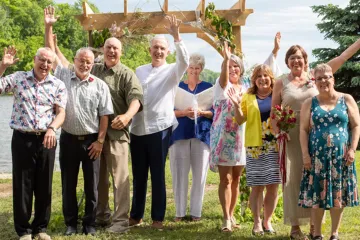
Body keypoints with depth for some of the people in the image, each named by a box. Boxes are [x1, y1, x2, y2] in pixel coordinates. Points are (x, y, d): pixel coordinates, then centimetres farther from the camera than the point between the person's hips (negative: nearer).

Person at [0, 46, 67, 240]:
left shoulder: (58, 85, 4)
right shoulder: (18, 78, 3)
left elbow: (61, 113, -4)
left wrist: (52, 129, -23)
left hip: (46, 140, 1)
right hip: (22, 139, -1)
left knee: (44, 186, 9)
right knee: (22, 185, 4)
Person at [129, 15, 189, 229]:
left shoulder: (172, 71, 2)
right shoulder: (139, 71, 14)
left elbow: (185, 61, -19)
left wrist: (176, 36, -28)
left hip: (159, 129, -4)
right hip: (137, 129, 4)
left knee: (158, 175, 3)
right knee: (138, 175, 11)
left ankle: (158, 218, 11)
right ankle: (136, 215, 22)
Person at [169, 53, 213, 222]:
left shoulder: (208, 87, 10)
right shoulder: (176, 86, 10)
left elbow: (214, 112, 4)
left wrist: (201, 112, -15)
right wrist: (184, 112, -15)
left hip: (201, 135, 0)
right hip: (179, 134, 0)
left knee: (200, 174, 0)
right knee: (179, 174, -1)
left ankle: (196, 212, 7)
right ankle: (180, 212, 7)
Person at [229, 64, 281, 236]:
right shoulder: (248, 97, 8)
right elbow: (240, 121, 4)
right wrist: (237, 106, -12)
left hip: (275, 145, 1)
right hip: (255, 146, -1)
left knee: (273, 185, 2)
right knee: (257, 186, -1)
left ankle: (267, 221, 14)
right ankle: (257, 222, 10)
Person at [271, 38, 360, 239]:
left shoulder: (314, 76, 5)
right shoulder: (281, 83, 2)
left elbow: (342, 57, 4)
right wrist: (277, 132, -10)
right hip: (292, 136, -2)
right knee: (294, 178, 3)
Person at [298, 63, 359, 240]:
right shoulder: (309, 104, 6)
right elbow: (303, 130, 2)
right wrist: (305, 154, -6)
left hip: (341, 156, 0)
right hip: (317, 156, 0)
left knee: (339, 195, 3)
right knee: (317, 194, 1)